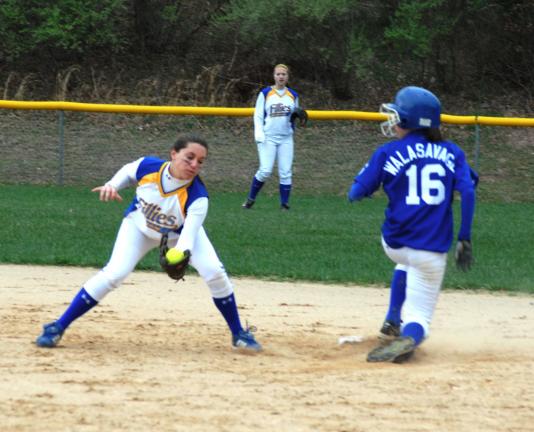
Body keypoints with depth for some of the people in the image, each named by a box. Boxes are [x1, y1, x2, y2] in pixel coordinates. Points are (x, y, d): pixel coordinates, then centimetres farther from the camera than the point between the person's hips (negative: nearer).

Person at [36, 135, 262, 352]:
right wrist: (112, 186, -26)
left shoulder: (197, 197, -37)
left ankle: (238, 334, 5)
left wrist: (180, 256, -65)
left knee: (215, 272, -17)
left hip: (180, 233, 0)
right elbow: (127, 173, -6)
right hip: (140, 226, 0)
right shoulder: (147, 166, -31)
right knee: (113, 274, -18)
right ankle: (58, 328, -10)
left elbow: (187, 237, -44)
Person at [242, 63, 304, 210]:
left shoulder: (293, 95, 11)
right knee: (265, 171, -12)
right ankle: (250, 199, 5)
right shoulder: (265, 93, 2)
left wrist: (297, 116, -5)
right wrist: (259, 135, -12)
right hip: (268, 138, -3)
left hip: (286, 139, 3)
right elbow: (258, 116, 1)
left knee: (285, 173, -3)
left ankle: (284, 204, 3)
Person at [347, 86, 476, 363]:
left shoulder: (388, 153, -1)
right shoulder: (451, 153, 4)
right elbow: (468, 192, -8)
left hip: (394, 243, 1)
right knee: (419, 317, 4)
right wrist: (465, 239, -4)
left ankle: (394, 320, 29)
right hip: (432, 251, -1)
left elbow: (356, 194, 0)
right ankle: (409, 337, -31)